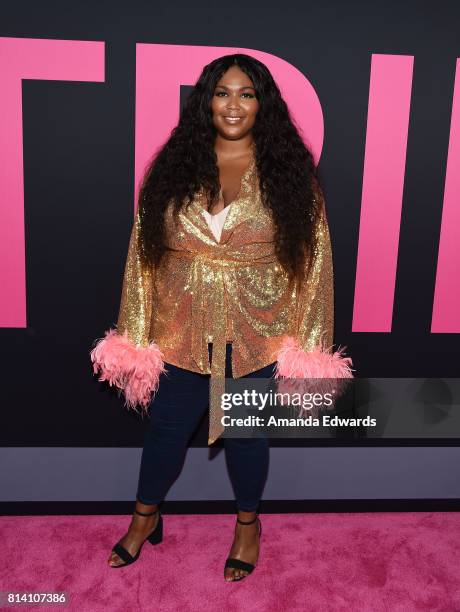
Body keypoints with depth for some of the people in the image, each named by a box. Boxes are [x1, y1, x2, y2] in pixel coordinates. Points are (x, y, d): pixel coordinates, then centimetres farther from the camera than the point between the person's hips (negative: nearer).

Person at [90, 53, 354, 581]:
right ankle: (145, 518, 45)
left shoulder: (289, 171, -4)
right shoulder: (174, 167, 0)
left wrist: (305, 348, -8)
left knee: (247, 435, 17)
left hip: (256, 339, -1)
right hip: (181, 336, 2)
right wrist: (136, 337, -2)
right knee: (165, 429, 17)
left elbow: (313, 260, -5)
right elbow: (143, 251, 0)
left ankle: (248, 525, 44)